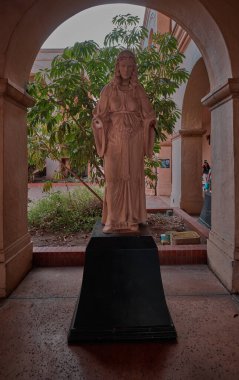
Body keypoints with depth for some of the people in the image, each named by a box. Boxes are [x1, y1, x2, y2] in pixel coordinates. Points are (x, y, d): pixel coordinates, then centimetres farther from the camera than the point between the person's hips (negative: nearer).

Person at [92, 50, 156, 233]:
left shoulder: (139, 89, 10)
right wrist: (98, 122, -12)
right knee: (113, 178, -4)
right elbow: (101, 114, 6)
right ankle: (112, 220, 2)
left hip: (134, 140, 1)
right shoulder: (109, 89, 8)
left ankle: (132, 220, 7)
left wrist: (150, 121, -9)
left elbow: (148, 114, 9)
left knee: (133, 177, -1)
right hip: (114, 139, 0)